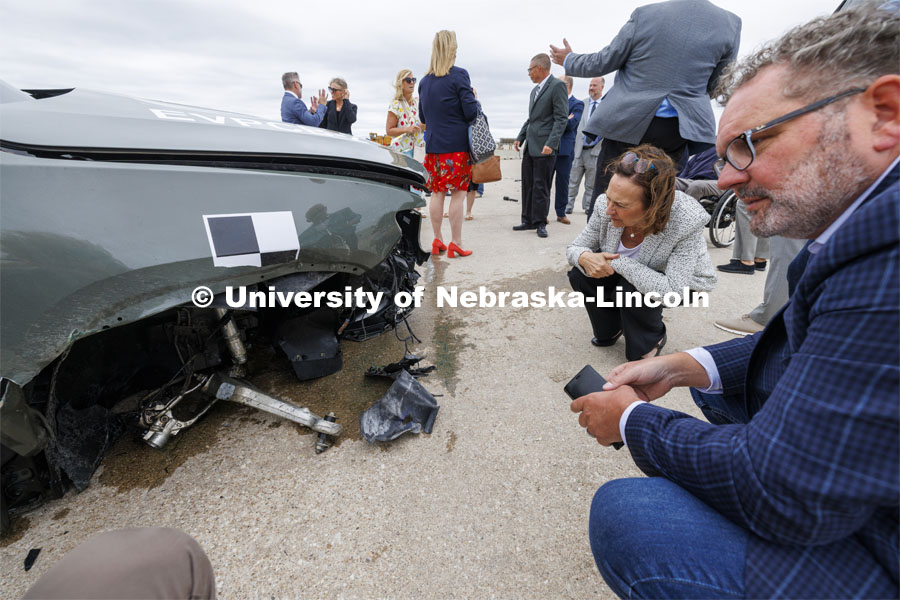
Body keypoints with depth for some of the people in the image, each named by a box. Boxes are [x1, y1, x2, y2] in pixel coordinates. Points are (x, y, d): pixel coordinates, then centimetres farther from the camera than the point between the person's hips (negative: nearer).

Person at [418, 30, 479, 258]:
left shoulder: (425, 80, 12)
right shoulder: (459, 75, -6)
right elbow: (471, 112, -10)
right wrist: (474, 99, 10)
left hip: (433, 144, 6)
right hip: (457, 145, -5)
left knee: (437, 193, 9)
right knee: (458, 193, -1)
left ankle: (437, 241, 15)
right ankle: (456, 243, 1)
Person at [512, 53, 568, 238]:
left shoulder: (557, 86, -6)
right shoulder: (535, 90, 21)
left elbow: (561, 118, -13)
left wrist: (550, 144, -22)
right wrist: (520, 138, 15)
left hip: (545, 146, -8)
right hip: (530, 146, 8)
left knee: (541, 187, -5)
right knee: (527, 184, 9)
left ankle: (540, 223, 4)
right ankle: (528, 220, 17)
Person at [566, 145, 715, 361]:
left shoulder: (686, 222, -37)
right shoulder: (605, 206, -27)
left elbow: (672, 290, -39)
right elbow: (575, 247, -14)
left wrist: (618, 262, -38)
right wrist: (585, 257, -38)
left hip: (685, 282, -4)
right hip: (628, 276, 4)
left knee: (631, 288, -33)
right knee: (579, 273, -19)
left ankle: (652, 340, 1)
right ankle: (610, 329, 9)